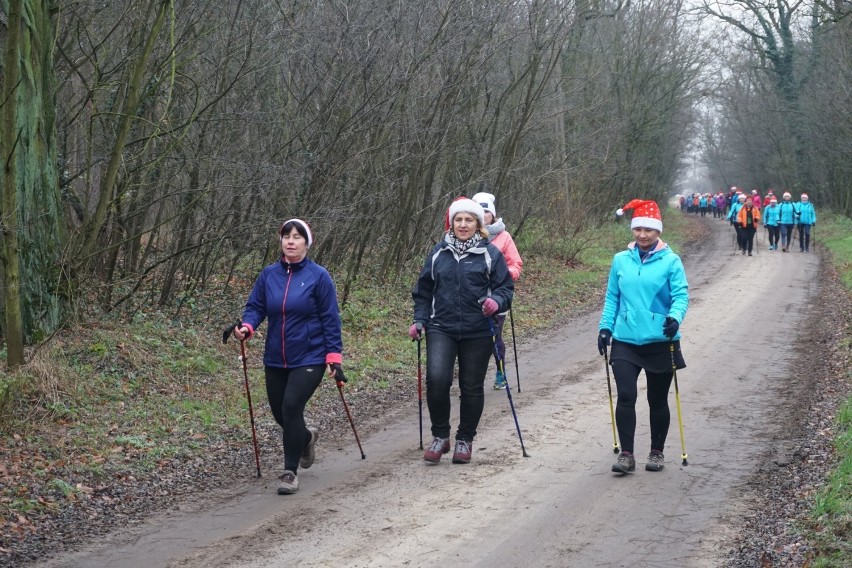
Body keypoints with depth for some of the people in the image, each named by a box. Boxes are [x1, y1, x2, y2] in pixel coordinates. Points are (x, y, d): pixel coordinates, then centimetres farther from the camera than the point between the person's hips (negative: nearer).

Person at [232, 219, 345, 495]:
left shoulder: (318, 276, -7)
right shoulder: (269, 275, 2)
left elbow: (330, 318, -5)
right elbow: (255, 307, 4)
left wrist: (334, 356, -9)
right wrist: (247, 327, -18)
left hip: (309, 358, -4)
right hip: (276, 359, 4)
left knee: (291, 407, -17)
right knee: (280, 412, 11)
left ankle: (290, 472, -3)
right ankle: (306, 437, 45)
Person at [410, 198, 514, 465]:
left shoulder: (490, 253, 0)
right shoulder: (438, 253, 7)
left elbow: (506, 288, 0)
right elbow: (423, 291, 14)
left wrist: (496, 302, -21)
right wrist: (419, 320, 3)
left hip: (478, 332, -1)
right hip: (441, 329, 1)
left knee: (471, 387, 7)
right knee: (436, 378, -17)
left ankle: (465, 440, 25)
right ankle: (440, 436, 0)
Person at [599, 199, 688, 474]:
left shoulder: (671, 261, -6)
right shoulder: (621, 260, 5)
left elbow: (681, 295, -10)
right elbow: (612, 297, 11)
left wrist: (675, 317, -29)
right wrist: (605, 327, 5)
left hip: (660, 342, -2)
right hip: (625, 341, 2)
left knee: (657, 400, 10)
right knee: (625, 397, -8)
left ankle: (657, 452, 24)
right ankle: (626, 454, -1)